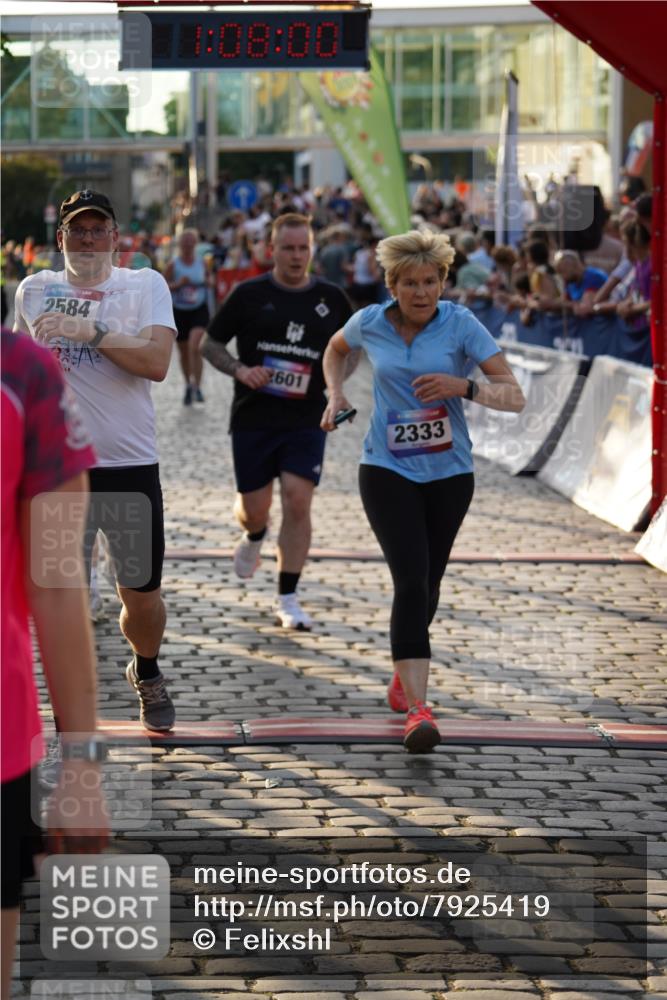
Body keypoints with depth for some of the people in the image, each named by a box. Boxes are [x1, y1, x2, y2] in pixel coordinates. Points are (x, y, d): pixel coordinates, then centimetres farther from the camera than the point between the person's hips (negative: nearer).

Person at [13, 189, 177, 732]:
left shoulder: (145, 285, 1)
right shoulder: (33, 290, 9)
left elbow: (156, 362, -14)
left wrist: (92, 331, -21)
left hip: (131, 467, -1)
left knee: (142, 594, 8)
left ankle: (147, 674, 38)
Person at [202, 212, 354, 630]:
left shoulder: (331, 298, 5)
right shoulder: (249, 294, 0)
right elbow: (210, 344, 6)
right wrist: (240, 369, -12)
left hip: (307, 419, 0)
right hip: (253, 418, 0)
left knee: (298, 502, -11)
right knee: (254, 508, 4)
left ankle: (288, 599, -2)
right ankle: (254, 537, 43)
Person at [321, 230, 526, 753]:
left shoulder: (461, 324, -10)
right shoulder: (369, 323, -4)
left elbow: (514, 396, -13)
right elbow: (335, 349, 22)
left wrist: (463, 386, -29)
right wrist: (335, 394, 5)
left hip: (449, 473, 1)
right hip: (387, 470, -1)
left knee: (428, 583, 12)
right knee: (411, 580, -17)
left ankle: (405, 673, 40)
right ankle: (417, 708, -21)